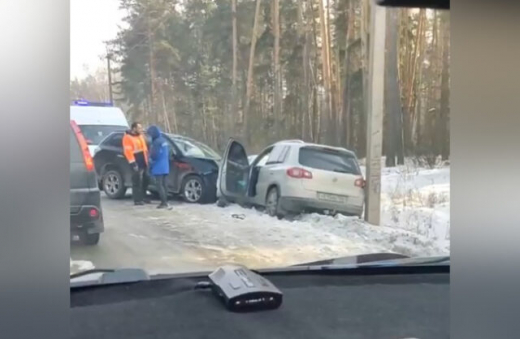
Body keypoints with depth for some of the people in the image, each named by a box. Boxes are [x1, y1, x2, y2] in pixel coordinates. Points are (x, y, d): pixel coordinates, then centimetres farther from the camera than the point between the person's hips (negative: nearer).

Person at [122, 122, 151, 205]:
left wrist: (147, 160, 18)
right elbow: (127, 151, -15)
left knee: (145, 180, 12)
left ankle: (143, 197, 25)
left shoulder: (140, 136, 16)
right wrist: (133, 163, -19)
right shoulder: (128, 137, -10)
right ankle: (137, 200, -3)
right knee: (137, 181, -6)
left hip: (143, 162, 8)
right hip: (136, 163, -8)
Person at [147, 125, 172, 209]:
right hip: (165, 167, 9)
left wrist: (151, 166, -3)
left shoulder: (157, 141, -17)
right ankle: (165, 202, 15)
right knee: (164, 184, 11)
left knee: (160, 185, -7)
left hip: (159, 167, -9)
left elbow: (154, 155, -19)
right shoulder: (164, 140, 13)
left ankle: (164, 203, -12)